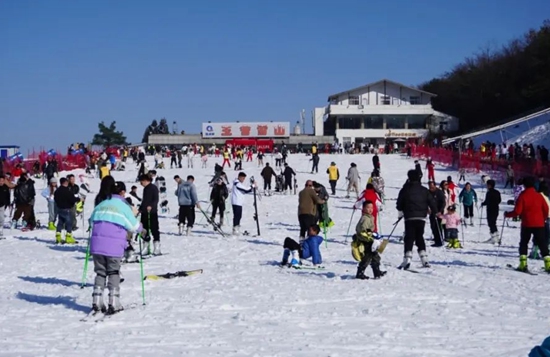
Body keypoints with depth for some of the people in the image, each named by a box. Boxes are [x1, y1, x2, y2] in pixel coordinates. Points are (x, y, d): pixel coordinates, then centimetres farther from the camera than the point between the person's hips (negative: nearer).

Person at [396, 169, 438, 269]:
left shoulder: (405, 190, -2)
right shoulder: (424, 190, 4)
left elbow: (399, 203, 4)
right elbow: (431, 202, 6)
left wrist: (401, 212, 24)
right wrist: (436, 212, 22)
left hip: (409, 217, -3)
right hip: (421, 217, 3)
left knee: (409, 238, -2)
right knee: (419, 237, 12)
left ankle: (407, 258, -17)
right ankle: (424, 259, 5)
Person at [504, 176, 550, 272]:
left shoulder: (522, 196, -8)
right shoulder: (539, 195, 3)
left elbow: (517, 211, -12)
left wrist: (507, 214, 4)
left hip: (527, 224, -2)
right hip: (539, 224, 2)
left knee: (523, 243, 10)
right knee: (542, 244, 6)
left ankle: (523, 264, 1)